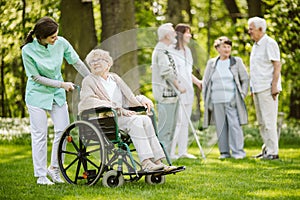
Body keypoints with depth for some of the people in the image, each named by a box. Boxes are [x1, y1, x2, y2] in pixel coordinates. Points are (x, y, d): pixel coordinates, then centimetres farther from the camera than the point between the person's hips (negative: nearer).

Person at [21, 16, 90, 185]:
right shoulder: (28, 50, -20)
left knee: (63, 130, 0)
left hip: (57, 95, 4)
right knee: (40, 135, -1)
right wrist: (62, 84, -14)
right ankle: (41, 175, 8)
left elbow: (77, 63, 1)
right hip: (37, 94, -4)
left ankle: (54, 168, 17)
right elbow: (36, 77, -13)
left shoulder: (61, 43, -12)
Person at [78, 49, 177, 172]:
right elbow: (88, 100, -12)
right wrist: (119, 109, -20)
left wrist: (142, 99, 4)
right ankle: (145, 162, -37)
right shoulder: (88, 81, 8)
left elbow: (130, 99, 30)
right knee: (136, 121, -30)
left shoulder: (115, 78, 25)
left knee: (145, 119, -23)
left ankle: (157, 161, -30)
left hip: (121, 116, 5)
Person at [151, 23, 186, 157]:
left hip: (169, 94, 11)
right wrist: (178, 87, -14)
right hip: (166, 93, -11)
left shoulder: (161, 49, 20)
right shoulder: (162, 51, -15)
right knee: (165, 126, -9)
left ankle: (166, 154, 18)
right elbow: (167, 72, -23)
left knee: (170, 126, 13)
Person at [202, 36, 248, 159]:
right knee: (220, 126, 2)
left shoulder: (237, 62, 8)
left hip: (232, 100, -2)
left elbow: (245, 79, 9)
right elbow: (205, 82, 17)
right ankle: (224, 152, 9)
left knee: (234, 125, -9)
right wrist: (206, 100, 10)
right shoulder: (211, 63, 14)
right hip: (216, 101, 2)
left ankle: (238, 151, -4)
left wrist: (242, 94, -1)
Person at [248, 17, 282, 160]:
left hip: (267, 89, -9)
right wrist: (252, 88, 18)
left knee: (269, 121, -9)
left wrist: (274, 86, -19)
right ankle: (267, 149, 19)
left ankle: (273, 152, -6)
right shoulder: (255, 45, 18)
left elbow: (277, 65, -13)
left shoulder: (270, 43, -8)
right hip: (257, 89, 9)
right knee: (261, 122, 12)